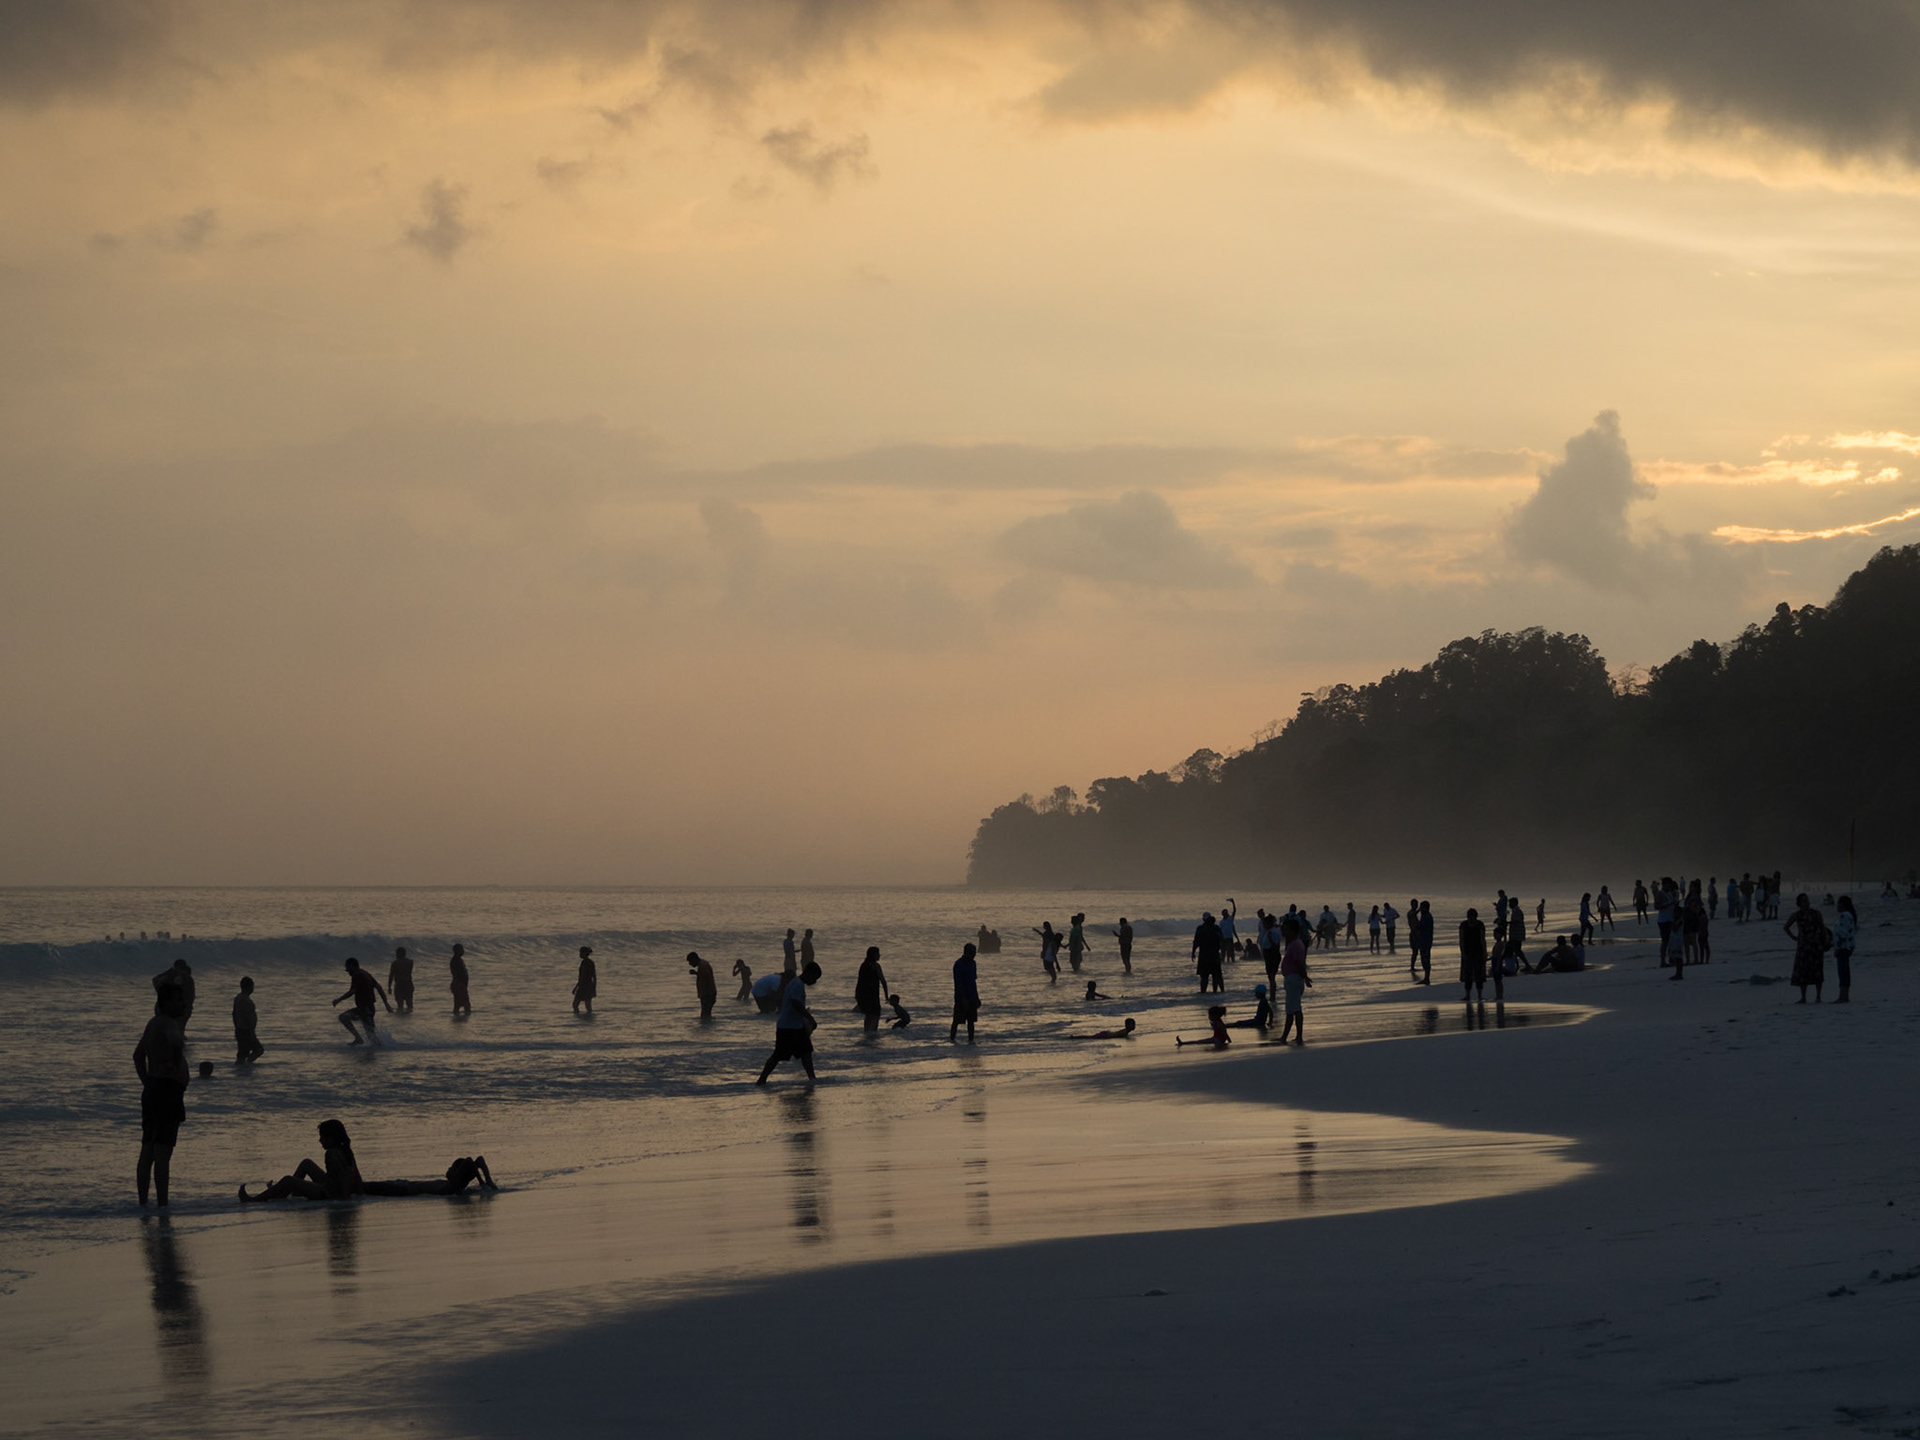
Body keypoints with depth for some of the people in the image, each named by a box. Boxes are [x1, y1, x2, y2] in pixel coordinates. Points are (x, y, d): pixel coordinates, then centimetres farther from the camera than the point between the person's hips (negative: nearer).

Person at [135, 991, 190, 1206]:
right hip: (168, 1089, -10)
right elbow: (176, 1043, -37)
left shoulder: (154, 1023, 18)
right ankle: (162, 1205, -11)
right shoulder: (169, 1023, -13)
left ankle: (143, 1204, 15)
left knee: (147, 1152, 11)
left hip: (151, 1090, 10)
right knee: (163, 1153, -10)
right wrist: (176, 1063, -18)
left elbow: (138, 1055, 30)